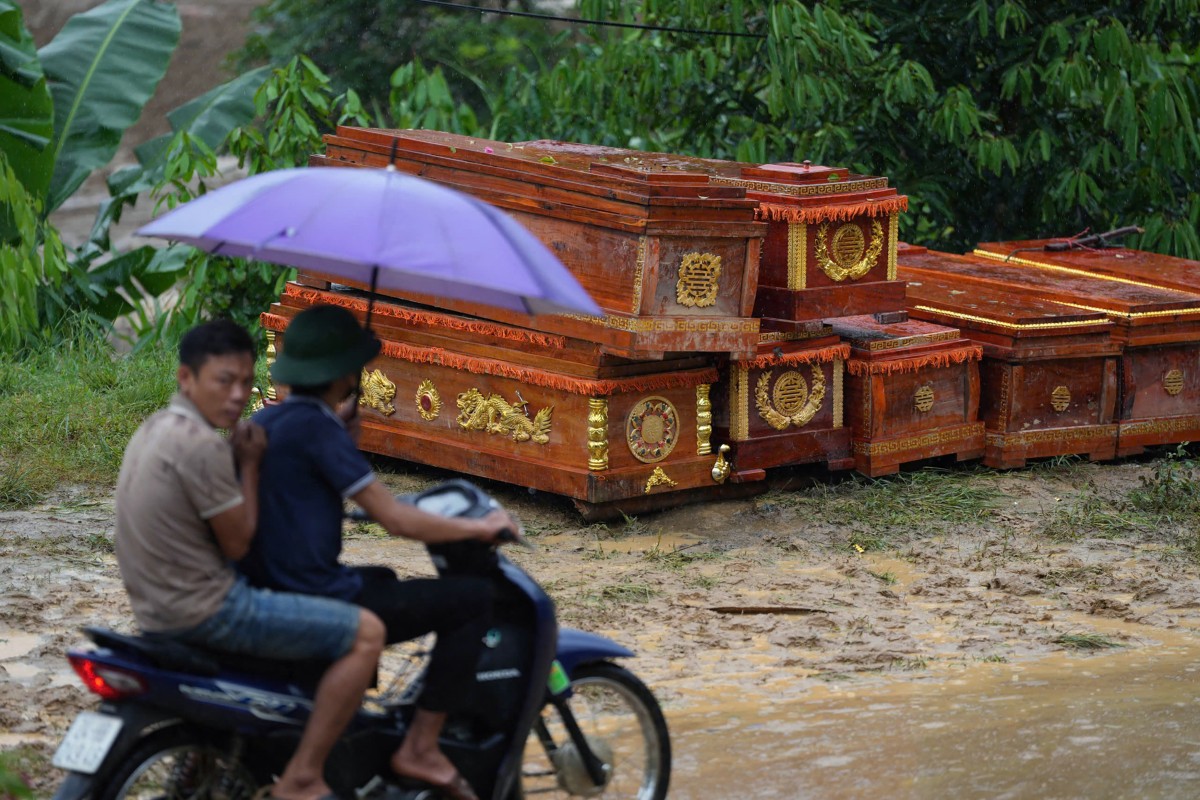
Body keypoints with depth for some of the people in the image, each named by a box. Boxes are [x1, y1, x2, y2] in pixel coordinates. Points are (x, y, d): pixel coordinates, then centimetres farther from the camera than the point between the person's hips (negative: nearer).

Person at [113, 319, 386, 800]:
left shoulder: (155, 430, 10)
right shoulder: (202, 444, -22)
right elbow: (238, 543, -14)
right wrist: (250, 463, -4)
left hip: (157, 606, 10)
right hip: (203, 611, -10)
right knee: (365, 633, -8)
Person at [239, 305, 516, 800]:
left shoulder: (264, 422, 10)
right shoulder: (315, 429, -17)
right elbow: (396, 520, -17)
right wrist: (479, 529, -4)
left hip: (267, 595, 10)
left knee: (382, 581, 38)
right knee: (473, 600, -4)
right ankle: (420, 748, -4)